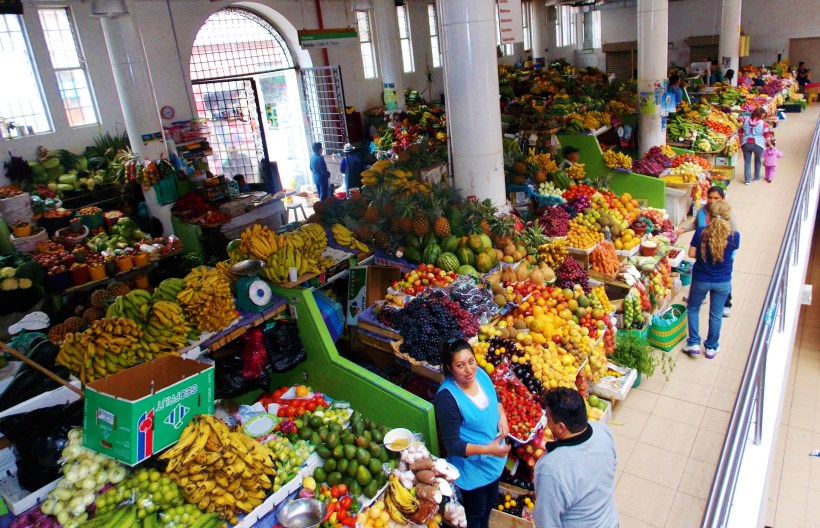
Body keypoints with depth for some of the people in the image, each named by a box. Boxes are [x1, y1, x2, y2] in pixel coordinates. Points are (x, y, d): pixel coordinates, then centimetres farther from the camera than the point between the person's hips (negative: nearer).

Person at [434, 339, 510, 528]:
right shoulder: (446, 398, -33)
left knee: (490, 502, 31)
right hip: (473, 467, -7)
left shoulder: (480, 373, -13)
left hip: (495, 459, 7)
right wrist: (487, 449, -33)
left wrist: (502, 416, -8)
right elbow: (451, 445, -26)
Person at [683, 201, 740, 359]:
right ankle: (712, 347, 30)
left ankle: (694, 343, 22)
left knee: (693, 309, 21)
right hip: (723, 282, 1)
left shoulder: (700, 233, -18)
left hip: (700, 280, -1)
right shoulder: (734, 236, -15)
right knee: (716, 315, 16)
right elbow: (732, 255, 2)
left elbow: (691, 254, -10)